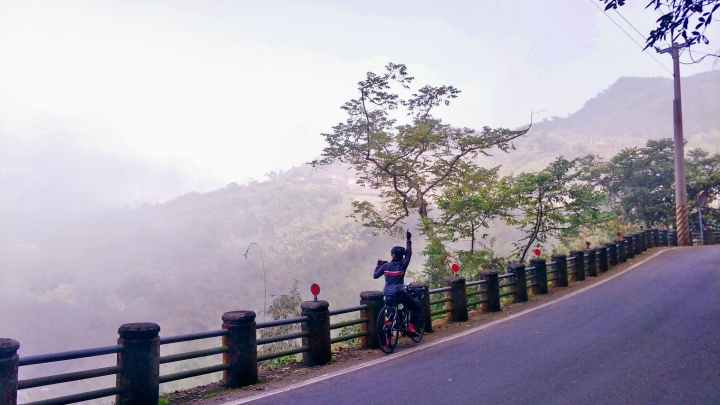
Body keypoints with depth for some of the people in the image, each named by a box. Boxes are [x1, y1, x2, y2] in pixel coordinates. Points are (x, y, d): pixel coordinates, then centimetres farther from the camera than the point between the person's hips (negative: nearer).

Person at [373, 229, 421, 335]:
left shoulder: (385, 265, 1)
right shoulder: (402, 265, -6)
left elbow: (375, 275, 9)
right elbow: (409, 253, 5)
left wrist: (378, 265, 24)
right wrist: (408, 239, 11)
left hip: (387, 294, 4)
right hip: (400, 294, -4)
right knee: (417, 308, 10)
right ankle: (411, 327, -5)